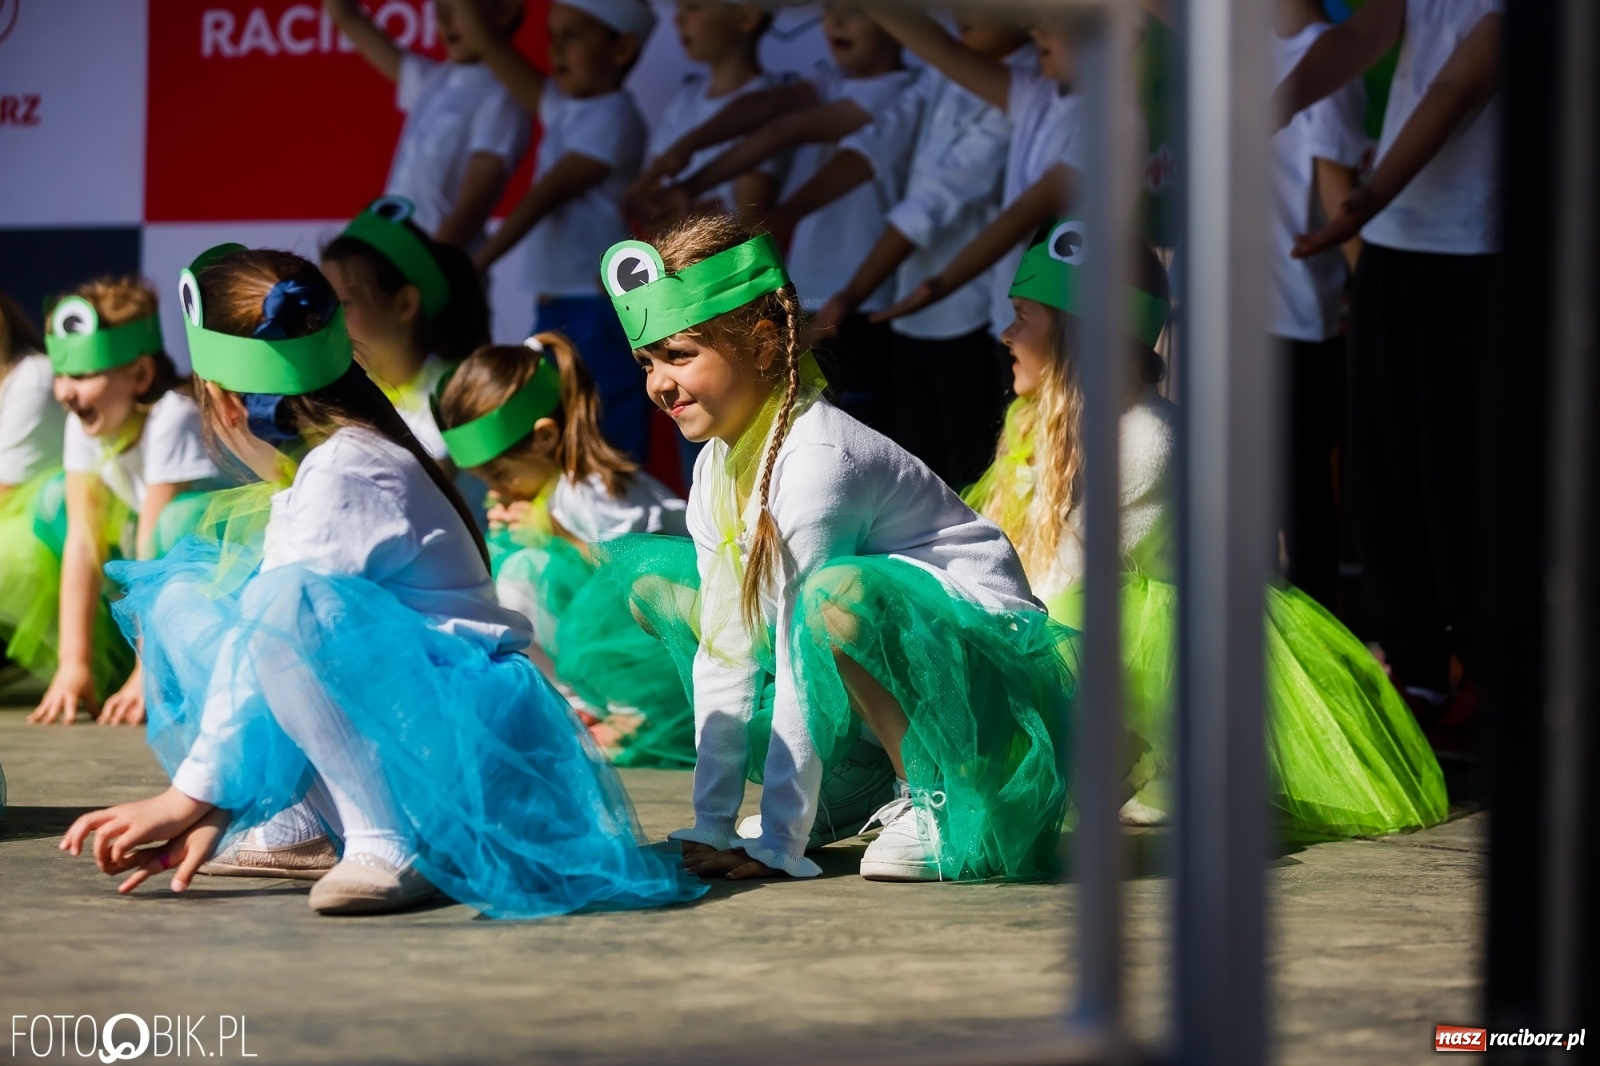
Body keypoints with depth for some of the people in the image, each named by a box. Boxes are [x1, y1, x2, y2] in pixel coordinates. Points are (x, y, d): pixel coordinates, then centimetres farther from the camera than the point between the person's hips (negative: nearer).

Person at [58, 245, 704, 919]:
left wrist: (192, 796, -18)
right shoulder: (314, 467, 14)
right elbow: (249, 647, 12)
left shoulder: (346, 475, -16)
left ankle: (393, 843, -25)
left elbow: (273, 631, -20)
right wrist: (209, 810, 7)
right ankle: (302, 823, 3)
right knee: (183, 601, 8)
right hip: (396, 723, 10)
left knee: (287, 610, -35)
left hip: (464, 727, -10)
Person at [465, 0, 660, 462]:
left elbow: (547, 196, -17)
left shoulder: (612, 117, -10)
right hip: (554, 307, 9)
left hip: (597, 313, -9)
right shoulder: (561, 106, 13)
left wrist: (476, 264, -23)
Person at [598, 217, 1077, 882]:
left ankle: (932, 799, -16)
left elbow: (800, 672, -26)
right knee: (652, 581, 9)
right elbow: (725, 648, 0)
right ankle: (845, 788, 8)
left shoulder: (815, 459, -25)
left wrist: (778, 846, -24)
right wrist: (711, 824, -4)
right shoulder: (719, 466, 1)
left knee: (841, 593, -41)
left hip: (978, 663, -10)